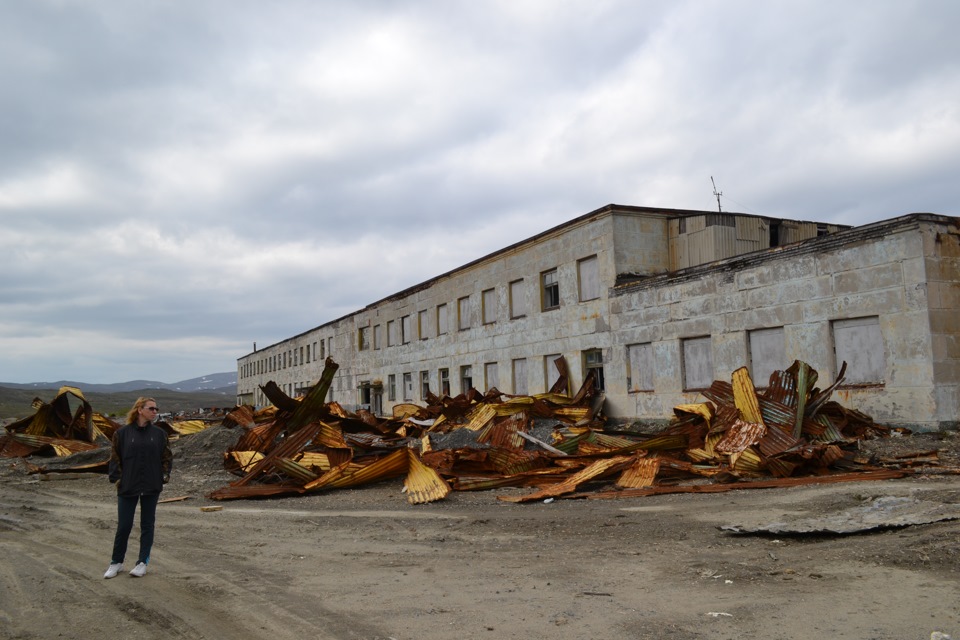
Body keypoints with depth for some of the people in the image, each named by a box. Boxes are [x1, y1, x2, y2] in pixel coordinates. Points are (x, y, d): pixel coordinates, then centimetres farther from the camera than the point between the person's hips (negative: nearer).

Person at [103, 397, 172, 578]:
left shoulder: (159, 433, 3)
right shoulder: (123, 432, -2)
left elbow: (167, 457, 8)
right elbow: (115, 457, 1)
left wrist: (165, 475, -5)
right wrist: (116, 477, -8)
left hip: (151, 488, 2)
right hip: (127, 487, -2)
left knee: (147, 525, 8)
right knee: (124, 525, 5)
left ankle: (143, 563, 18)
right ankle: (116, 562, 23)